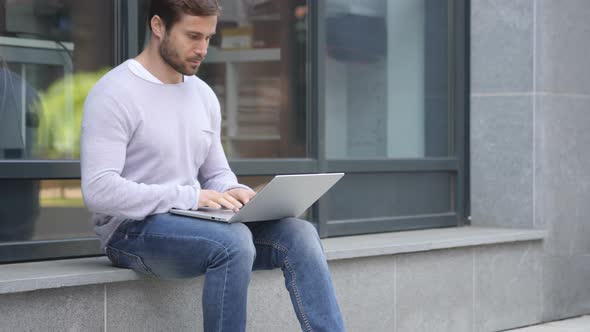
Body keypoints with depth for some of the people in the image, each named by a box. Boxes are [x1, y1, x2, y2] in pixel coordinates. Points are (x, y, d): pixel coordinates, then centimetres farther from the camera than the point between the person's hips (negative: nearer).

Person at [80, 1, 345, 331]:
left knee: (298, 234, -15)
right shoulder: (114, 94, -10)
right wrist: (189, 197, -24)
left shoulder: (203, 95, 13)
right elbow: (99, 191, -19)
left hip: (192, 223, 7)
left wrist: (234, 192, -6)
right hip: (133, 230, -7)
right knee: (233, 241, -34)